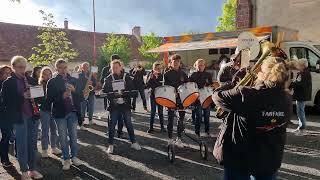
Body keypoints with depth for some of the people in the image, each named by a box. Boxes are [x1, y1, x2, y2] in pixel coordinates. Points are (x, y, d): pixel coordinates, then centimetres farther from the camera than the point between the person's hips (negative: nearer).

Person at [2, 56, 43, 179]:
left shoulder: (30, 80, 9)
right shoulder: (8, 83, -5)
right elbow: (6, 101, -11)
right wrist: (22, 96, -22)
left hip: (33, 116, 4)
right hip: (19, 117, -4)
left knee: (32, 144, 12)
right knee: (22, 145, 6)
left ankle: (32, 169, 26)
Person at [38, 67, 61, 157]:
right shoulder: (40, 85, -4)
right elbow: (38, 99, -8)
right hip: (44, 110, -3)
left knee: (54, 129, 10)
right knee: (45, 131, 3)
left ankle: (54, 147, 24)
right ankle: (44, 150, 15)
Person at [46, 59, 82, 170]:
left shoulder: (73, 80, 5)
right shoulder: (52, 82, -2)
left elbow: (80, 96, 2)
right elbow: (49, 99, -8)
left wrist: (74, 90, -17)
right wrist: (62, 96, -22)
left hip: (73, 112, 2)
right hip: (60, 113, -2)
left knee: (73, 136, 11)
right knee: (63, 137, 6)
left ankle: (74, 156, 24)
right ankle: (66, 159, 17)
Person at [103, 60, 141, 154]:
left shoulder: (126, 77, 1)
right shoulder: (108, 79, 2)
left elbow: (132, 89, -3)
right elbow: (104, 90, 0)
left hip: (125, 104, 0)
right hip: (113, 105, 0)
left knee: (129, 123, 8)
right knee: (112, 125, 3)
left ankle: (133, 142, 21)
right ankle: (110, 145, 15)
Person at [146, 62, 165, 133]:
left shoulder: (161, 76, 4)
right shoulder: (150, 75, -1)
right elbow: (148, 85, -12)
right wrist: (150, 77, -21)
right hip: (153, 95, -1)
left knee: (160, 111, 7)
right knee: (153, 111, 4)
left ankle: (162, 126, 19)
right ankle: (151, 127, 13)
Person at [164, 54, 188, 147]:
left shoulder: (183, 74, 8)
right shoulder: (167, 74, -2)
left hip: (181, 98, 3)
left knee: (181, 118, 7)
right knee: (170, 118, 5)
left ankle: (179, 138, 20)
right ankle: (170, 139, 17)